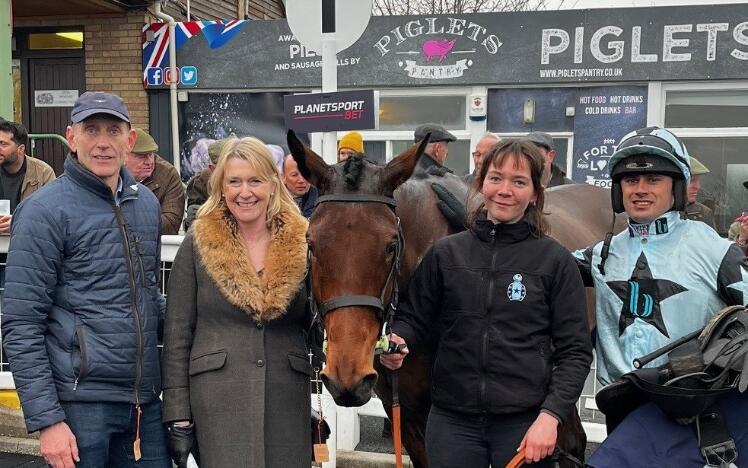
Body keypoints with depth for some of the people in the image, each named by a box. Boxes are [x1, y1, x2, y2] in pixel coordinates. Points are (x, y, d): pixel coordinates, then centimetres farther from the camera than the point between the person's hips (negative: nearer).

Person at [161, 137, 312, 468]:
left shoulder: (302, 244, 2)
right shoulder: (198, 245, -2)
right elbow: (177, 336, -1)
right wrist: (178, 417, -4)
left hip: (288, 401, 2)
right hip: (218, 401, -2)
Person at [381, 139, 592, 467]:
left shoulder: (556, 261, -3)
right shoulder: (446, 252, 3)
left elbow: (575, 351, -2)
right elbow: (414, 316, 9)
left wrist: (551, 415, -13)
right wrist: (398, 342, -12)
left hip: (525, 423, -2)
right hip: (451, 419, 2)